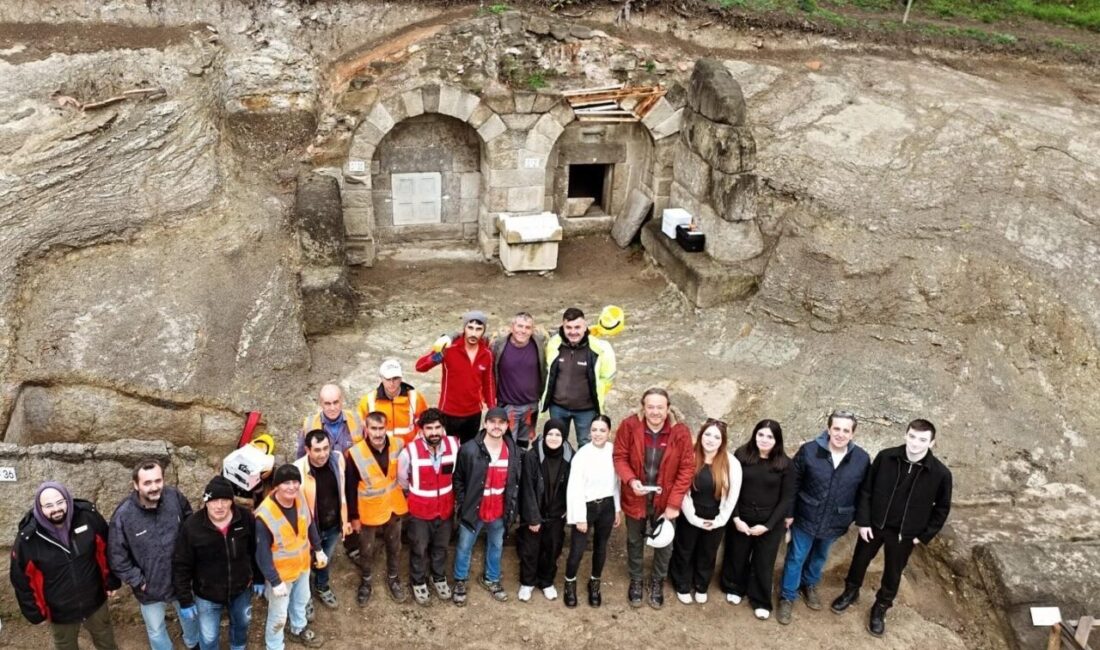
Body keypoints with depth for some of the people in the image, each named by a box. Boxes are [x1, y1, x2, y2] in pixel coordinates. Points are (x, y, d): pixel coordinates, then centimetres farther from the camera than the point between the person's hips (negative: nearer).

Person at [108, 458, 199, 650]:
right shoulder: (123, 515, -26)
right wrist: (137, 581, -13)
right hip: (149, 587, -3)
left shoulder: (175, 497, -19)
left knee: (190, 615, 29)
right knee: (156, 630, 22)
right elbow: (117, 557, -15)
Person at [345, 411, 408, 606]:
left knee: (394, 547, 23)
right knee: (367, 551, 18)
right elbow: (350, 489, -14)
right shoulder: (355, 453, -24)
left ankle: (392, 578, 47)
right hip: (369, 512, -3)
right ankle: (365, 582, 44)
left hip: (393, 507, 3)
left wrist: (405, 494, 6)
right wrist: (354, 516, -9)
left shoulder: (398, 445, -16)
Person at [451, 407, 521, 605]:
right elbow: (458, 480, -8)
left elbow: (515, 481, 6)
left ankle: (491, 579, 44)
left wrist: (511, 506, 3)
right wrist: (462, 505, -8)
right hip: (473, 510, -3)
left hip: (499, 512, 3)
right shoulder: (469, 449, -19)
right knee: (464, 547, 14)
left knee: (496, 546, 22)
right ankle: (460, 581, 36)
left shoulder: (512, 451, -6)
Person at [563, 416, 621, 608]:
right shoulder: (582, 455, -16)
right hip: (587, 507, -3)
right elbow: (575, 489, -13)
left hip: (607, 506, 3)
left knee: (600, 548, 17)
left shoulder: (613, 451, -6)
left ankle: (594, 584, 39)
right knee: (577, 550, -1)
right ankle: (570, 584, 27)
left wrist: (618, 508, 9)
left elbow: (616, 481, 5)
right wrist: (580, 517, -11)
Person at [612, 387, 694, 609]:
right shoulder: (629, 426, -19)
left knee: (664, 544, 20)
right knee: (635, 541, 22)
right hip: (636, 498, 0)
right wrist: (631, 480, -28)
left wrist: (674, 503, -15)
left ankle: (657, 583, 46)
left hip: (665, 500, 0)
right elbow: (620, 457, -10)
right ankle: (635, 581, 46)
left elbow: (687, 468, -13)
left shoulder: (681, 431, -19)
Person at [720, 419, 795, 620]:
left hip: (770, 522, -1)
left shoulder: (785, 464, -9)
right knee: (737, 556, 17)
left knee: (763, 562, 12)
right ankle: (735, 588, 42)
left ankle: (761, 601, 31)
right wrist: (736, 518, -12)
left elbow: (786, 499, -7)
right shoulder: (741, 455, -8)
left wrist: (767, 525, -12)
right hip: (741, 518, 1)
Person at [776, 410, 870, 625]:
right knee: (796, 558, 11)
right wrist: (788, 513, -7)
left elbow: (864, 492, 1)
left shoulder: (862, 459, -13)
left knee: (820, 557, 25)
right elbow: (793, 484, -9)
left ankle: (809, 585, 51)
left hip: (835, 522, 3)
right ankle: (787, 597, 30)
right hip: (805, 518, -2)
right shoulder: (809, 451, -18)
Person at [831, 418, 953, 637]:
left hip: (905, 533, -1)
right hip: (874, 524, 1)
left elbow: (942, 508, -5)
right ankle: (851, 592, 49)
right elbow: (866, 490, -7)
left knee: (893, 573, 17)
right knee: (860, 560, 20)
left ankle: (880, 608, 43)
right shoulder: (885, 457, -18)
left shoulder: (940, 473, -20)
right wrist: (863, 521, -9)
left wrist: (924, 535, -4)